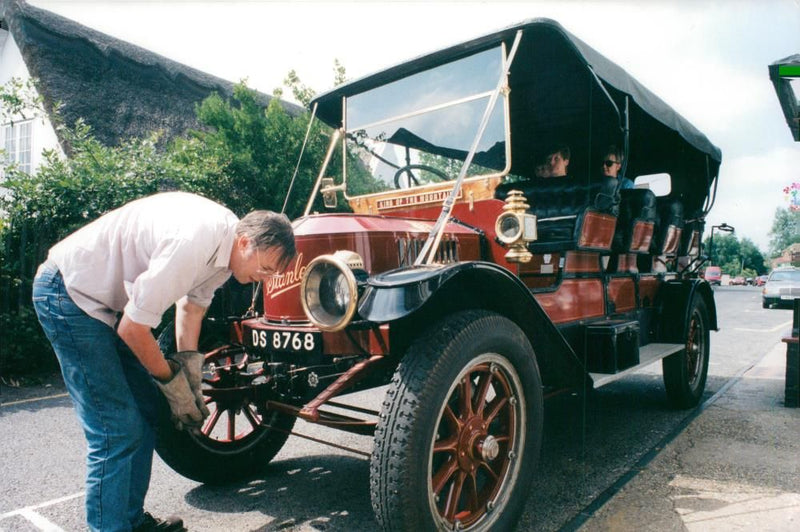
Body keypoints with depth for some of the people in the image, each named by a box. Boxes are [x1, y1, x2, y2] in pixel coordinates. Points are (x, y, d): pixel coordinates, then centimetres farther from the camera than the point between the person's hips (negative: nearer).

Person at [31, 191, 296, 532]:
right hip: (68, 293, -9)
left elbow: (192, 303, 8)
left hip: (108, 296, 9)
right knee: (118, 430, -11)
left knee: (145, 411, 11)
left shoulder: (227, 242, -4)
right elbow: (132, 329, -26)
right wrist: (173, 383, -12)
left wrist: (191, 380, 5)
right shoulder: (192, 244, -33)